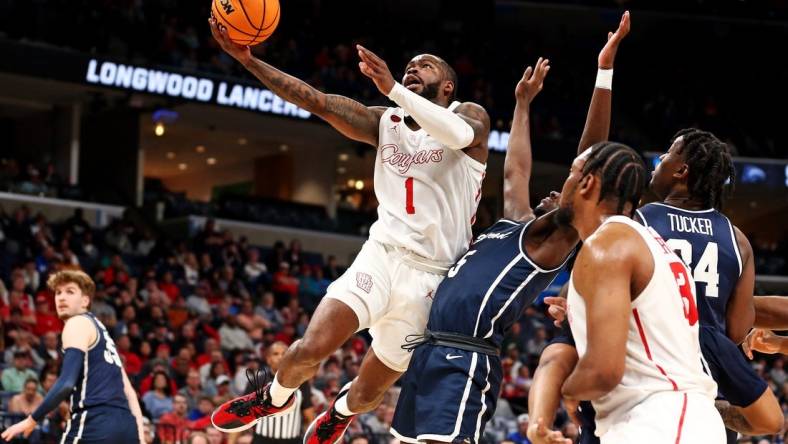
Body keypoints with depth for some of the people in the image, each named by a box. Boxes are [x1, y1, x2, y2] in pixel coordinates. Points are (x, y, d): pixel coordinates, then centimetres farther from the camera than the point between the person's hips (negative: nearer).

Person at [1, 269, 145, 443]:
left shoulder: (78, 324, 1)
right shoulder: (99, 330, 29)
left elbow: (66, 384, -13)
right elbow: (128, 391, 24)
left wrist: (32, 420, -5)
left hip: (95, 424, -9)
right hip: (125, 427, 9)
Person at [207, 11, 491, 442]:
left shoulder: (469, 115, 1)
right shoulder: (385, 122, 12)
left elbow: (459, 134, -24)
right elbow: (317, 101, 2)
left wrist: (392, 88, -31)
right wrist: (247, 59, -9)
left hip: (429, 275, -2)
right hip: (381, 254, 2)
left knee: (368, 391, 9)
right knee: (311, 348, -20)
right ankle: (275, 397, 15)